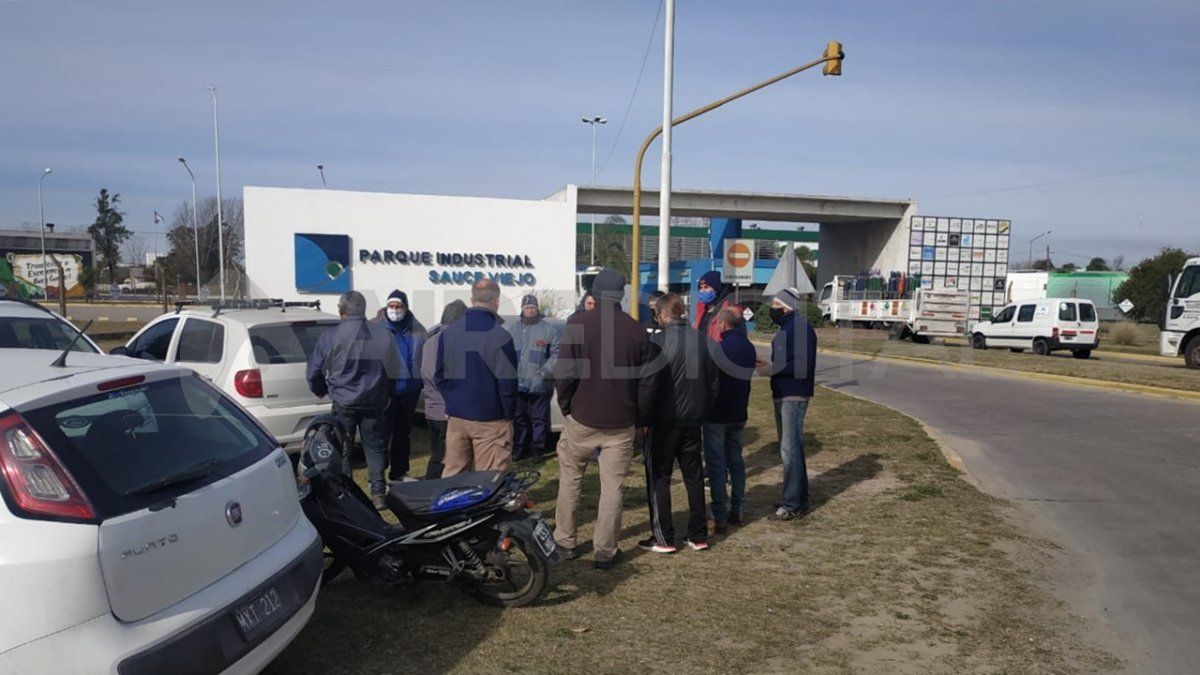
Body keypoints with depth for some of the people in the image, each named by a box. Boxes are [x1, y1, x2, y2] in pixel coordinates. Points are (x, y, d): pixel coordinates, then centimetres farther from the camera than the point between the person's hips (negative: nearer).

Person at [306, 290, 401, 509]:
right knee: (374, 448, 12)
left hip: (344, 403, -2)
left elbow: (314, 372, -2)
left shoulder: (331, 337, -10)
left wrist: (322, 391, 18)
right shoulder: (384, 335, -1)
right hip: (375, 403, 3)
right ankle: (378, 494, 9)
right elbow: (394, 370, 10)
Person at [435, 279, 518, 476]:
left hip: (456, 417, 5)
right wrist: (509, 414, -2)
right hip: (490, 421, -5)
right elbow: (507, 382, -15)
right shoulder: (501, 337, -15)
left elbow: (439, 375, 9)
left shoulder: (448, 332, 3)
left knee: (452, 474, 15)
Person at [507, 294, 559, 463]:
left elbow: (556, 354, -2)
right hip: (517, 383, 3)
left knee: (539, 418, 4)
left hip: (539, 384, -3)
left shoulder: (548, 330, 1)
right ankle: (519, 448, 21)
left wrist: (547, 371, -14)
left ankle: (537, 449, 14)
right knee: (519, 418, 11)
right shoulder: (512, 330, 10)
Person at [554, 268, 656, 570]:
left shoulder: (578, 324, -10)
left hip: (581, 419, -1)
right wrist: (641, 418, 12)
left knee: (570, 480, 16)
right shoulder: (638, 331, -2)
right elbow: (647, 383, 1)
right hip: (621, 423, 1)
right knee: (612, 486, 7)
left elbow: (564, 373, -13)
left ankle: (565, 541, 25)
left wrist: (566, 405, 3)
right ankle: (605, 551, 12)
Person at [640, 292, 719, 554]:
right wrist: (703, 411, 15)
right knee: (694, 476, 14)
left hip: (664, 420, -5)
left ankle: (663, 538, 8)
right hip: (693, 419, 6)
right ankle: (698, 536, 19)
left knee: (658, 478, 5)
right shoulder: (702, 340, 2)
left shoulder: (658, 342, -15)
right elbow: (713, 380, 7)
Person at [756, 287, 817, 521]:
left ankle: (792, 505, -3)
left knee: (790, 450, -8)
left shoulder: (801, 327, -15)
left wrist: (772, 369, -19)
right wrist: (769, 366, 6)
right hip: (783, 395, 10)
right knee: (792, 448, 15)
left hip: (793, 397, -10)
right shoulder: (786, 328, 17)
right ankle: (800, 501, 24)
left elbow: (803, 365, -24)